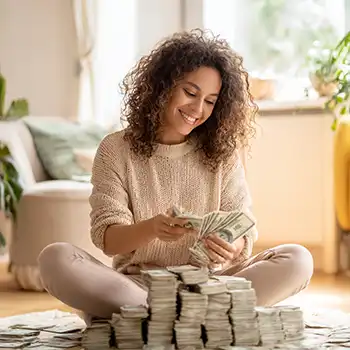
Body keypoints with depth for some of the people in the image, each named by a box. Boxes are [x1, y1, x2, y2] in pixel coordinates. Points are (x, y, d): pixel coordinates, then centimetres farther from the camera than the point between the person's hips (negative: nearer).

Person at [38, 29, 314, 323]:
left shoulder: (223, 155, 9)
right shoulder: (116, 150, 4)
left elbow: (244, 231, 1)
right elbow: (107, 238, -5)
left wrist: (234, 247, -25)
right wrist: (151, 229, -27)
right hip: (134, 284, -1)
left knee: (297, 260, -22)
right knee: (55, 258, -28)